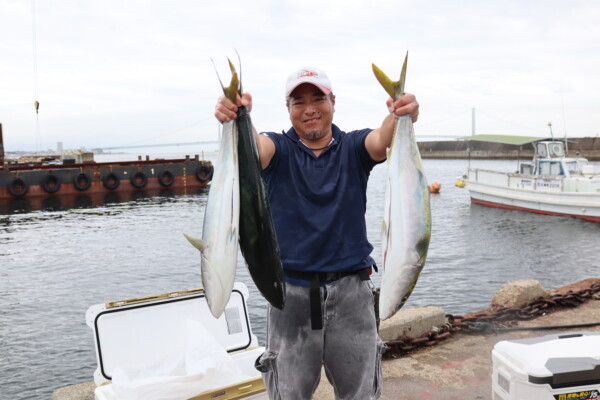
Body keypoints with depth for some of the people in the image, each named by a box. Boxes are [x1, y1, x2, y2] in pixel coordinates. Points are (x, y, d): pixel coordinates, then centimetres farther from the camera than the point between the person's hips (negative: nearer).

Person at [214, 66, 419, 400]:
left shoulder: (353, 147, 3)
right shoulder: (278, 149, 1)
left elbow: (382, 141, -19)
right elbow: (252, 146, -22)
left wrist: (400, 117, -42)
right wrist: (237, 118, -45)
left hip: (351, 291, 1)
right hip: (291, 293, 0)